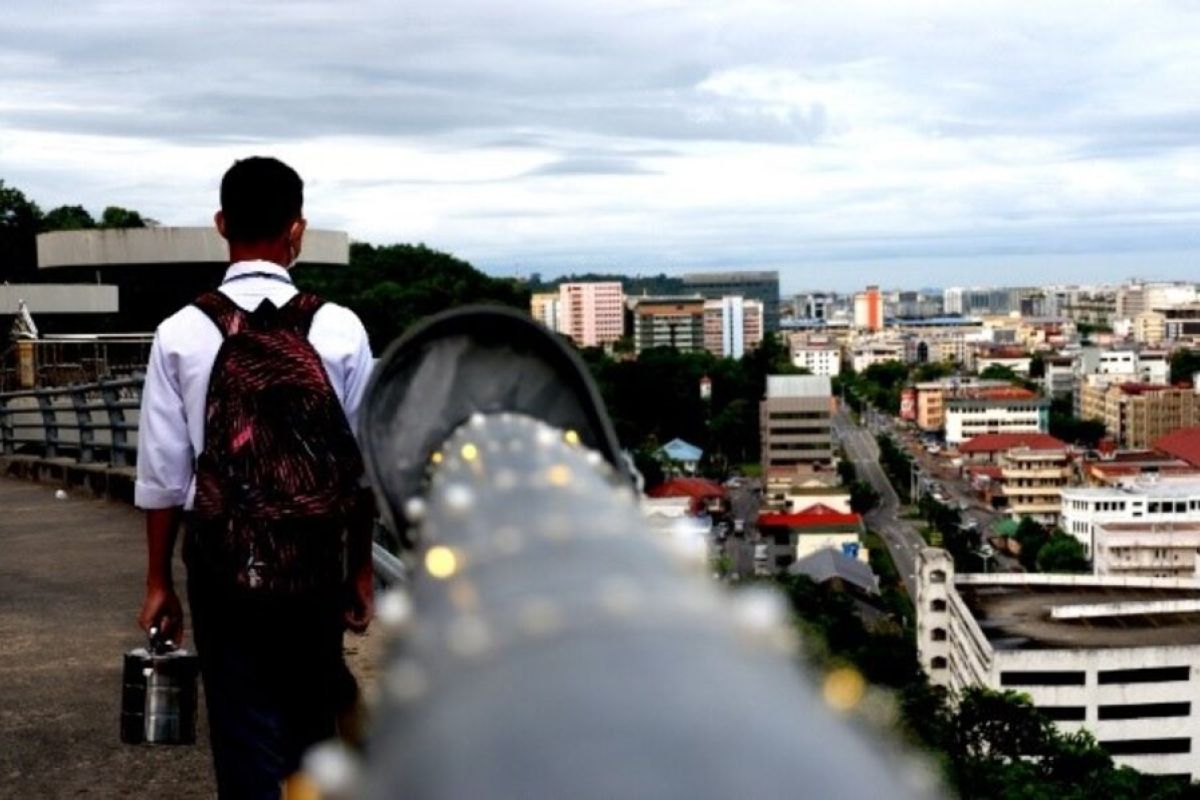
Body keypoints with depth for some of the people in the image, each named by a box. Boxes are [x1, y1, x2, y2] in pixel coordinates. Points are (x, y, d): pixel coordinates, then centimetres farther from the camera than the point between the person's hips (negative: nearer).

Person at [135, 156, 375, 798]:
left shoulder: (181, 334, -6)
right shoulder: (339, 329, -7)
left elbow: (163, 473, -4)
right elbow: (364, 469, -2)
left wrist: (159, 582, 8)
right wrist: (361, 570, 10)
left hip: (222, 560, 0)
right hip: (320, 557, 1)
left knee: (244, 728, 8)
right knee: (312, 708, 19)